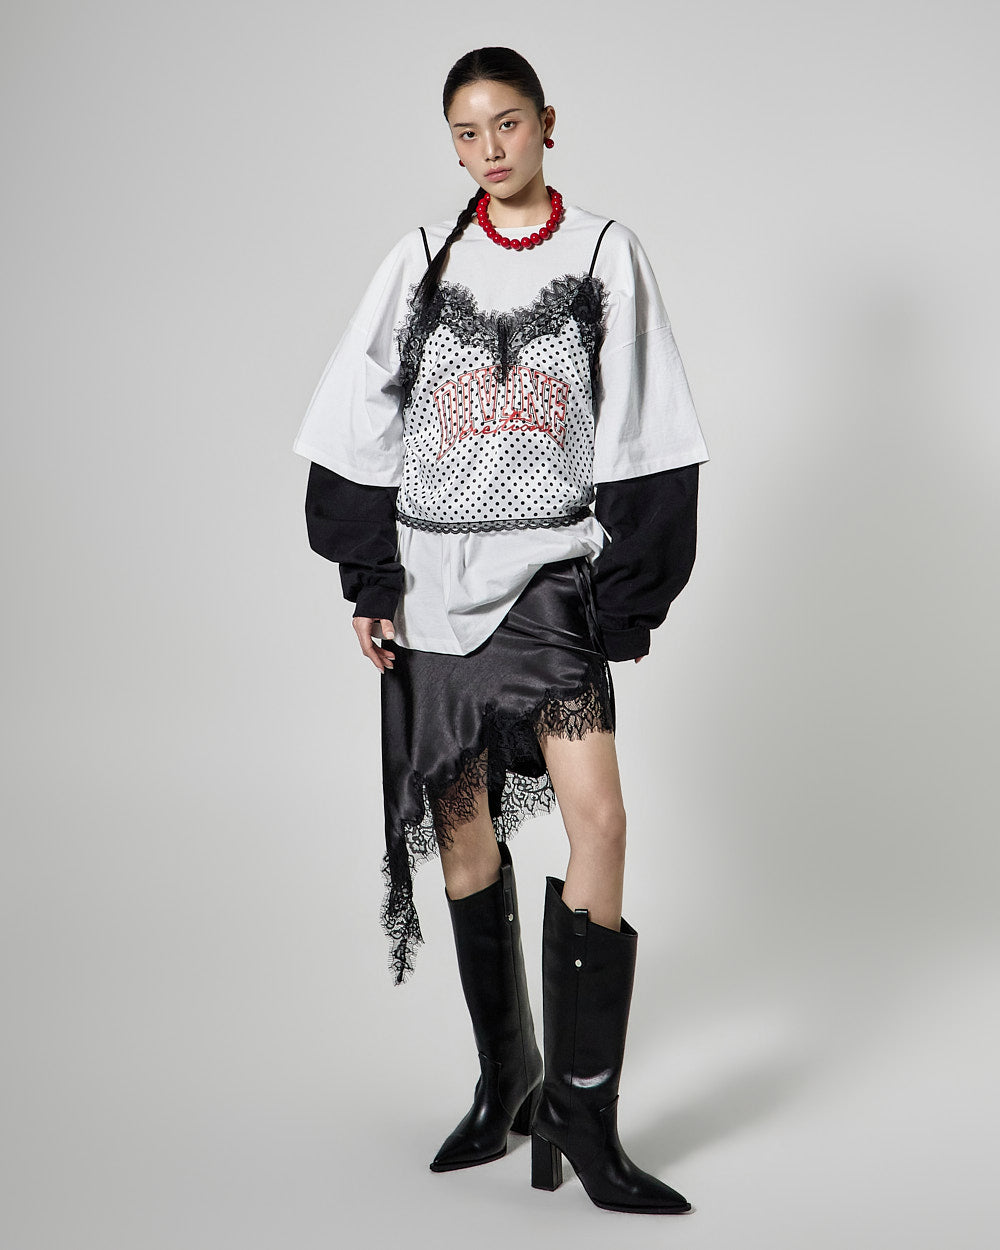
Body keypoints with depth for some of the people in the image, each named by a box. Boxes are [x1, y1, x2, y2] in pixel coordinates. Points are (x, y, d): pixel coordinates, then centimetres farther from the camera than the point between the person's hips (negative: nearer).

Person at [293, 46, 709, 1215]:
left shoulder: (606, 253, 3)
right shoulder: (421, 260, 8)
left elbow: (644, 445, 1)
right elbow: (355, 429, 8)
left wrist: (627, 597, -4)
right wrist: (369, 582, 2)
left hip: (553, 571, -2)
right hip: (434, 577, 2)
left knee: (598, 815, -16)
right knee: (462, 824, 7)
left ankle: (581, 1113, -6)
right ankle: (503, 1079, 22)